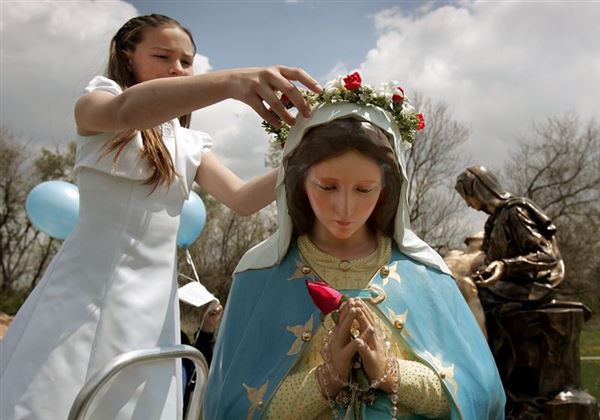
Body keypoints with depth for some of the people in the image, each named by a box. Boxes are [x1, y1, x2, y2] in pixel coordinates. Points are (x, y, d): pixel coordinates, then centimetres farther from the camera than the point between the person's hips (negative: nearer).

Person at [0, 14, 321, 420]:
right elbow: (125, 110, -24)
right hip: (84, 289, -4)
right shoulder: (93, 110, 0)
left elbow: (243, 199, 2)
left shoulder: (191, 145, 14)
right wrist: (232, 80, -41)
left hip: (152, 301, 4)